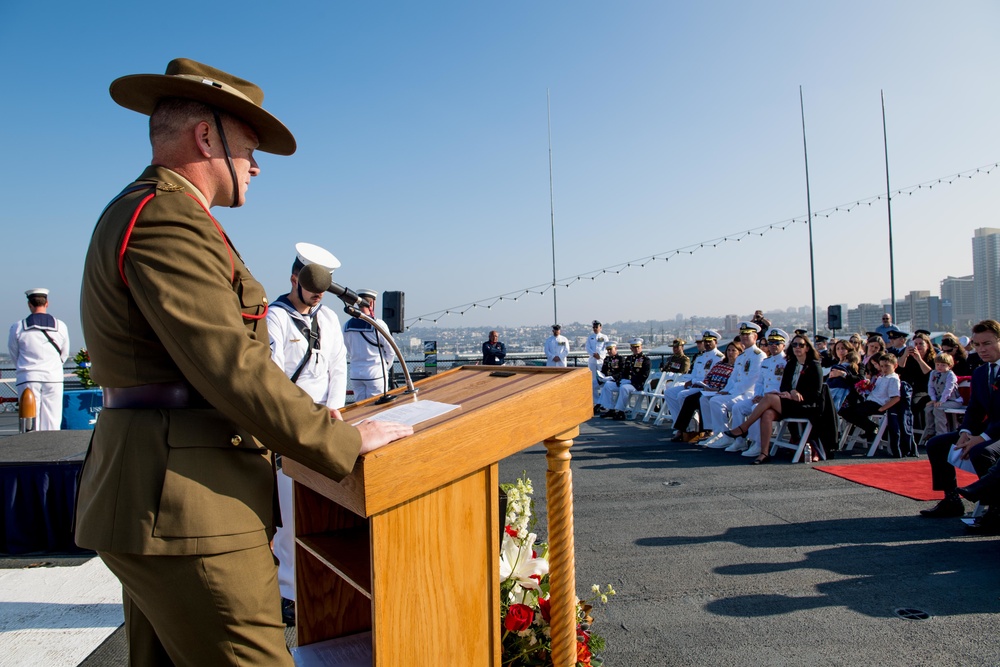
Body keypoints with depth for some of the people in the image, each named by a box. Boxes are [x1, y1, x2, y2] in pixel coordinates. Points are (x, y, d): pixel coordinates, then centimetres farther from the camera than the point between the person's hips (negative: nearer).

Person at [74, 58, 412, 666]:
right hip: (188, 509, -11)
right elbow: (230, 367, -22)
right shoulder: (168, 218, -15)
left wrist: (304, 411, 12)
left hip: (151, 502, 11)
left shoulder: (138, 212, 20)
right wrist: (343, 444, -14)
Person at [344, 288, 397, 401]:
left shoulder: (347, 325, 0)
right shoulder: (378, 324, -12)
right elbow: (391, 351, -5)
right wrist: (386, 368, 11)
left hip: (355, 374, 4)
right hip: (375, 374, -4)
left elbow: (346, 353, 10)